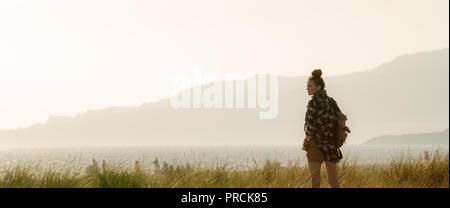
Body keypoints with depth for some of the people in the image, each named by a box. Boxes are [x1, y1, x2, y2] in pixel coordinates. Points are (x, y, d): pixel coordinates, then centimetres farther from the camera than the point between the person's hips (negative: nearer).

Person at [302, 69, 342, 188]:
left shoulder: (313, 102, -12)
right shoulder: (331, 101, 7)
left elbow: (311, 126, -16)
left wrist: (305, 144, -5)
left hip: (316, 144, -6)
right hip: (331, 145, 6)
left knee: (315, 179, 0)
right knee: (333, 181, 10)